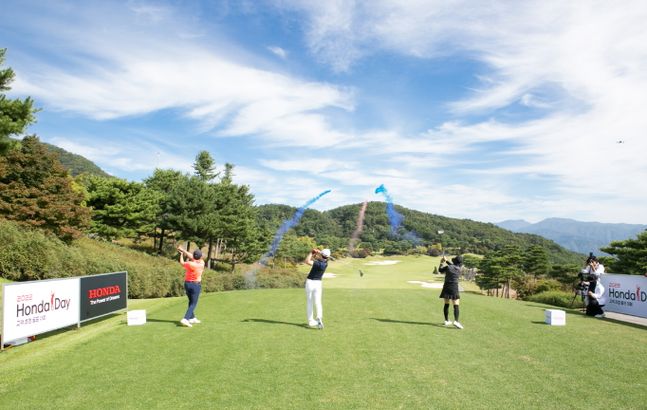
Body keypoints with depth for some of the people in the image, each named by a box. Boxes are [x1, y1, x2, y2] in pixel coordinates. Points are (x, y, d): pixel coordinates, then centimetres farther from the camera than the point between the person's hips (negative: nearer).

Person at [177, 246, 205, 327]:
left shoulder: (189, 264, -15)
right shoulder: (202, 263, -14)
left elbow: (182, 263, 8)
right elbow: (191, 257, 0)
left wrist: (181, 254, 22)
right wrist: (183, 250, 5)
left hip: (187, 284, 3)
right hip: (196, 285, -3)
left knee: (191, 301, 21)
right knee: (193, 304, -1)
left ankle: (192, 318, 27)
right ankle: (185, 319, -17)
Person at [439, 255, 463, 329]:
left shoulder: (448, 267, -7)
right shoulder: (459, 269, -1)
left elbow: (440, 270, 11)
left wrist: (442, 263, 21)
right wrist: (446, 261, 26)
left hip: (446, 287, 2)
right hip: (454, 288, -1)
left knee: (446, 304, 14)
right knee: (456, 305, -4)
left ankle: (446, 321, 22)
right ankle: (456, 321, -22)